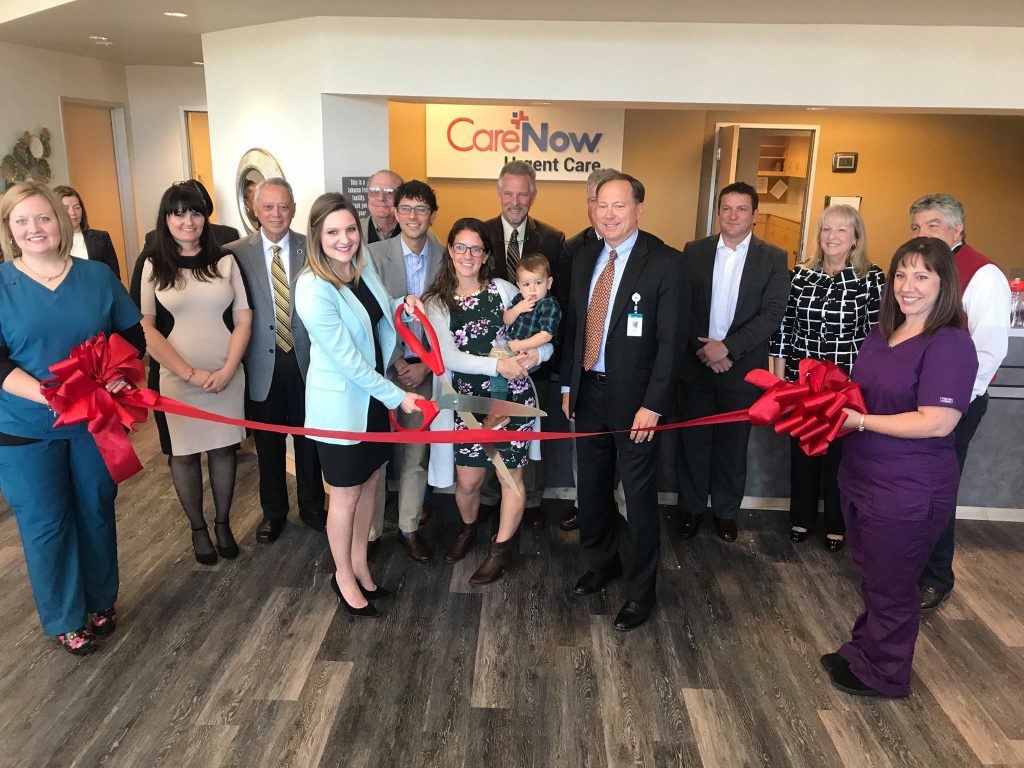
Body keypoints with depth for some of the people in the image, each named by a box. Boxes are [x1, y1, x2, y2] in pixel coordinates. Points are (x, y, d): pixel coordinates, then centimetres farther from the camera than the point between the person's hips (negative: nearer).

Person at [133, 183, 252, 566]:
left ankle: (223, 523, 28)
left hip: (226, 376, 1)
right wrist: (190, 373, -11)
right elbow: (144, 327, -6)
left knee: (223, 447, 11)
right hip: (175, 377, -1)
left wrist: (227, 370, -10)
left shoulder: (224, 261, 3)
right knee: (183, 453, 9)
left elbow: (243, 319, 1)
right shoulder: (152, 264, -2)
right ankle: (198, 528, 26)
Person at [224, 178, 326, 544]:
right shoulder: (234, 253, -4)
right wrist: (236, 360, -9)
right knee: (268, 445, 15)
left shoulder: (311, 249, -2)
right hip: (262, 364, 0)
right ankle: (273, 511, 35)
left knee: (308, 439, 14)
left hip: (305, 360, 0)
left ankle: (312, 507, 34)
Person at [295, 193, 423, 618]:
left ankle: (359, 564, 40)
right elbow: (346, 358, -24)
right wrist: (398, 396, -20)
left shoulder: (363, 264, -3)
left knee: (370, 483, 19)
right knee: (346, 495, 11)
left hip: (373, 396, 7)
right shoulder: (313, 289, -25)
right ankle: (344, 577, 34)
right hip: (341, 404, -7)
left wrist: (402, 306, -4)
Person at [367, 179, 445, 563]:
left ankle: (410, 528, 23)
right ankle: (370, 530, 18)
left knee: (415, 453, 9)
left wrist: (424, 366, -5)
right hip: (382, 366, -2)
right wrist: (397, 363, -9)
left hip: (424, 369, 2)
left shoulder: (445, 257, 1)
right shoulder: (375, 253, -4)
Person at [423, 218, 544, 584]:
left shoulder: (504, 290, 0)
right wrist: (498, 365, -23)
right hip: (469, 398, 1)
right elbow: (450, 358, -11)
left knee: (510, 474, 6)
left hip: (512, 395, 0)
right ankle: (467, 528, 37)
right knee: (467, 479, 4)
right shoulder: (436, 303, 1)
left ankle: (501, 550, 27)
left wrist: (535, 355, -22)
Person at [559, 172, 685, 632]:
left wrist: (653, 405, -17)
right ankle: (600, 563, 40)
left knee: (639, 494, 5)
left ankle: (641, 590, 23)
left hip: (634, 398, -5)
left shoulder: (664, 263, -12)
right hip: (589, 391, 6)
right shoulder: (585, 258, 7)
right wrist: (568, 385, 10)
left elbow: (670, 340, -14)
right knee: (591, 486, 17)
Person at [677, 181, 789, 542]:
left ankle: (726, 511, 28)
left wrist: (727, 347, -17)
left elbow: (772, 313, -9)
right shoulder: (694, 251, 2)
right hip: (696, 364, 1)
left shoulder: (774, 258, -1)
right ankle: (691, 508, 26)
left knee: (733, 444, 11)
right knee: (693, 441, 10)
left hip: (742, 368, -1)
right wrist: (706, 351, -11)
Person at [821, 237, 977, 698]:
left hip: (908, 494, -8)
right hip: (861, 479, 8)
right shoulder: (883, 334, 7)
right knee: (869, 575, 23)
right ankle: (864, 652, 42)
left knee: (891, 587, 11)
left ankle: (883, 674, 32)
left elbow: (937, 422, -26)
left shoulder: (950, 345, -19)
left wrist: (860, 421, -24)